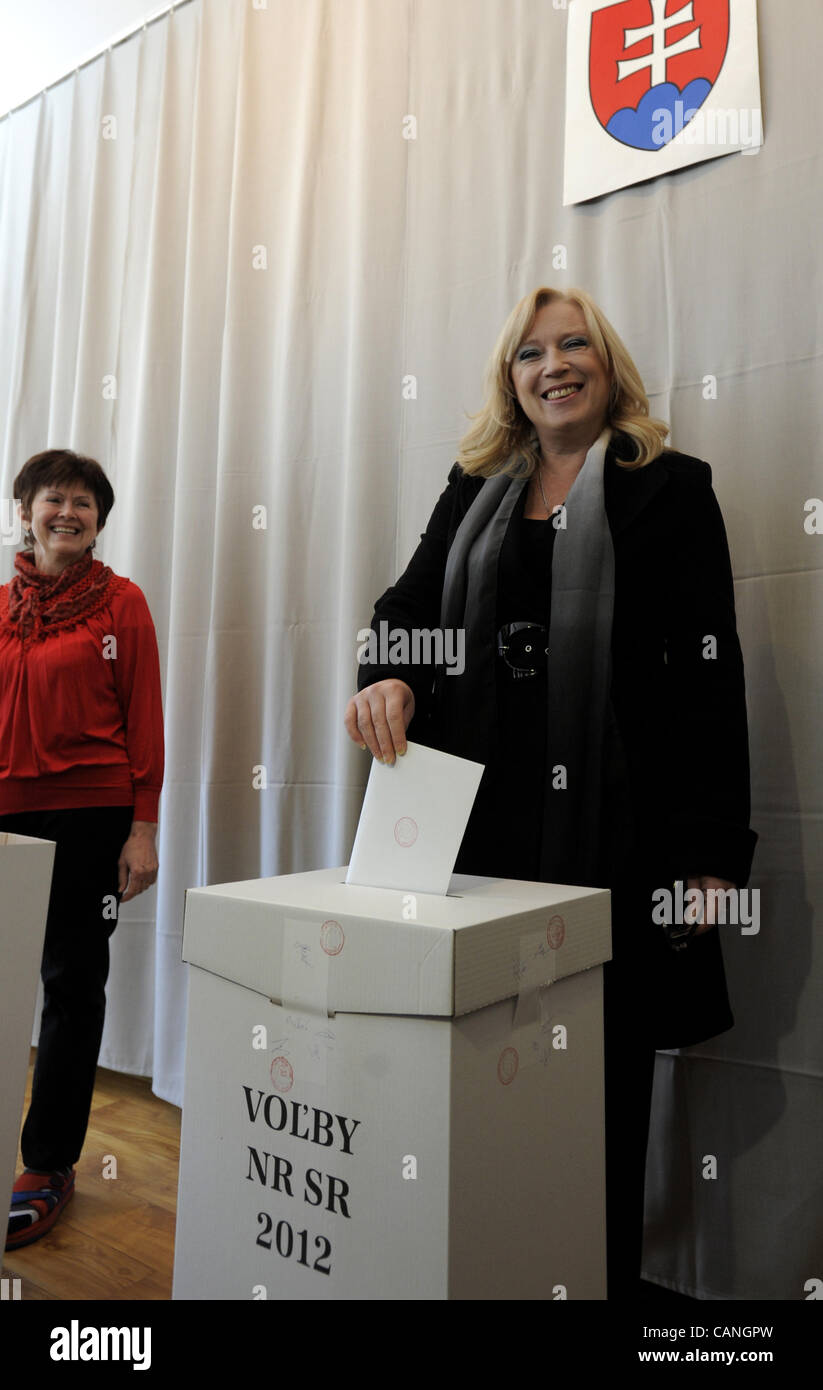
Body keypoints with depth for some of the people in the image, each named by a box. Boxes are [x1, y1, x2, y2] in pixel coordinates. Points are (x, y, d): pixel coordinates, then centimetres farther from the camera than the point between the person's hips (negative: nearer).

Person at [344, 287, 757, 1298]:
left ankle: (605, 1275, 26)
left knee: (603, 1073, 6)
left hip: (611, 825, -3)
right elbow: (411, 602, 11)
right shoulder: (473, 490, 17)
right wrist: (384, 675, -14)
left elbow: (709, 673, -2)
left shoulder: (669, 488, 5)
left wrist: (711, 851, -8)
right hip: (480, 817, 3)